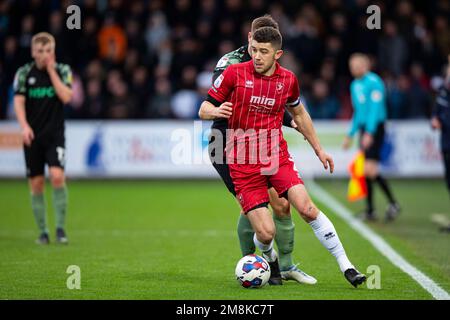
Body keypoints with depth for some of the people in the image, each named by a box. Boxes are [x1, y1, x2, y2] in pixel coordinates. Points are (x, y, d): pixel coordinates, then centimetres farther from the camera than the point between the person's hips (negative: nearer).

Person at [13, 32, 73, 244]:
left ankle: (60, 227, -8)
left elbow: (66, 97, -12)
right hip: (32, 136, 1)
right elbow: (18, 101, -5)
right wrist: (24, 126, -21)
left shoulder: (62, 70, 2)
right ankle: (42, 231, 12)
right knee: (36, 184, 2)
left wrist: (51, 71, -10)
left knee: (57, 176, -19)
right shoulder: (24, 73, 2)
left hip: (55, 134, -1)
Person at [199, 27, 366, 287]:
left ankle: (346, 266, -5)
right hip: (243, 164, -2)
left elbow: (299, 113, 22)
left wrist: (319, 149, 23)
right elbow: (205, 108, -1)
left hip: (278, 158, 2)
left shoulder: (288, 80, 4)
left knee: (307, 208, -17)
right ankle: (270, 259, 25)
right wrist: (217, 111, -25)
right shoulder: (235, 73, -6)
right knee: (266, 232, -12)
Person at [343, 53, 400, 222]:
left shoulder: (374, 82, -10)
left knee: (370, 169, -16)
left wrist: (369, 133, -24)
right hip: (364, 129, 8)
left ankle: (393, 203, -5)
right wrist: (350, 135, 25)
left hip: (375, 129, -8)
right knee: (366, 171, 6)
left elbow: (376, 108, -18)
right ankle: (370, 210, 10)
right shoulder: (355, 85, 17)